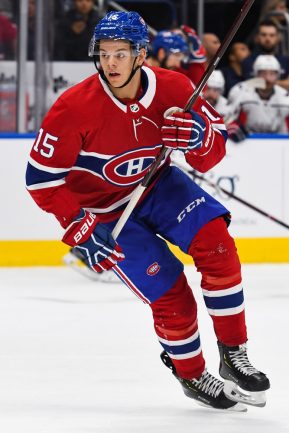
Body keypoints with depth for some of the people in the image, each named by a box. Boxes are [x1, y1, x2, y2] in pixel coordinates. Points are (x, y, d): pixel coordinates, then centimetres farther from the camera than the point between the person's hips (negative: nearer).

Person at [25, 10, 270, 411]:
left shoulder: (172, 88, -17)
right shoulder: (75, 108, -28)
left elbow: (212, 155, -9)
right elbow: (42, 176, -20)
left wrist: (199, 137, -32)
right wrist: (79, 228, -26)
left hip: (157, 184, 3)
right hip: (102, 209, -3)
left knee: (216, 244, -19)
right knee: (170, 295, -9)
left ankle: (234, 356, -6)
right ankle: (192, 377, 17)